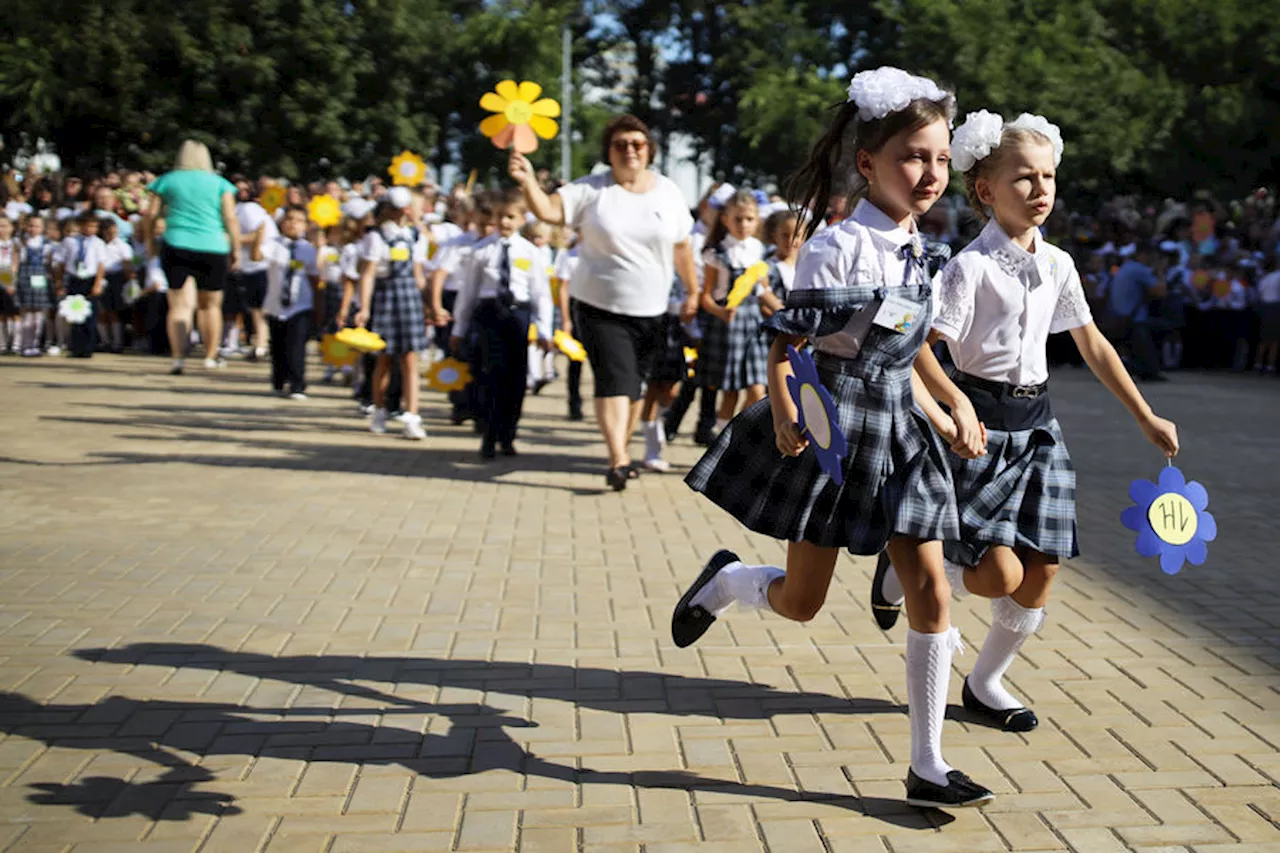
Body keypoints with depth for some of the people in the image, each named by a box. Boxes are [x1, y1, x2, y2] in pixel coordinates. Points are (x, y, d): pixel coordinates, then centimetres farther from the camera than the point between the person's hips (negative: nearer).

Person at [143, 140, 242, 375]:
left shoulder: (167, 181, 9)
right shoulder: (220, 183, 7)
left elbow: (151, 215, 6)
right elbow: (231, 219, -1)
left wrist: (150, 240, 20)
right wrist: (236, 250, 4)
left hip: (176, 247, 0)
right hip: (213, 249, 0)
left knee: (179, 305, -3)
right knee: (210, 304, 14)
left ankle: (178, 357, -17)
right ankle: (211, 356, 22)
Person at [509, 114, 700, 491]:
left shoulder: (668, 192, 6)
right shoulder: (591, 190, -4)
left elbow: (681, 247, 12)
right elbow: (549, 210, -18)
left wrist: (692, 291, 13)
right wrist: (528, 182, -36)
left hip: (650, 311, 3)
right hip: (601, 307, -3)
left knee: (634, 385, 10)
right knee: (614, 380, -14)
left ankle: (623, 452, 24)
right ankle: (618, 460, -18)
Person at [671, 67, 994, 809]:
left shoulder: (918, 250, 9)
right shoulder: (840, 244, -14)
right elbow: (787, 340, -15)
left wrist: (955, 403, 12)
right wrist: (785, 415, -28)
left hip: (897, 427, 7)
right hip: (833, 423, -7)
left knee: (932, 593, 2)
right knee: (802, 602, 3)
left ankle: (928, 767, 12)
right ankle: (726, 580, 39)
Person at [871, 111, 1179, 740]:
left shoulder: (1057, 264, 7)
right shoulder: (973, 265, -12)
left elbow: (1093, 346, 17)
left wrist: (1146, 418, 21)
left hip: (1037, 421, 7)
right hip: (981, 419, -6)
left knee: (1042, 569, 4)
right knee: (999, 574, -12)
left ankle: (985, 683, 22)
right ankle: (903, 564, 17)